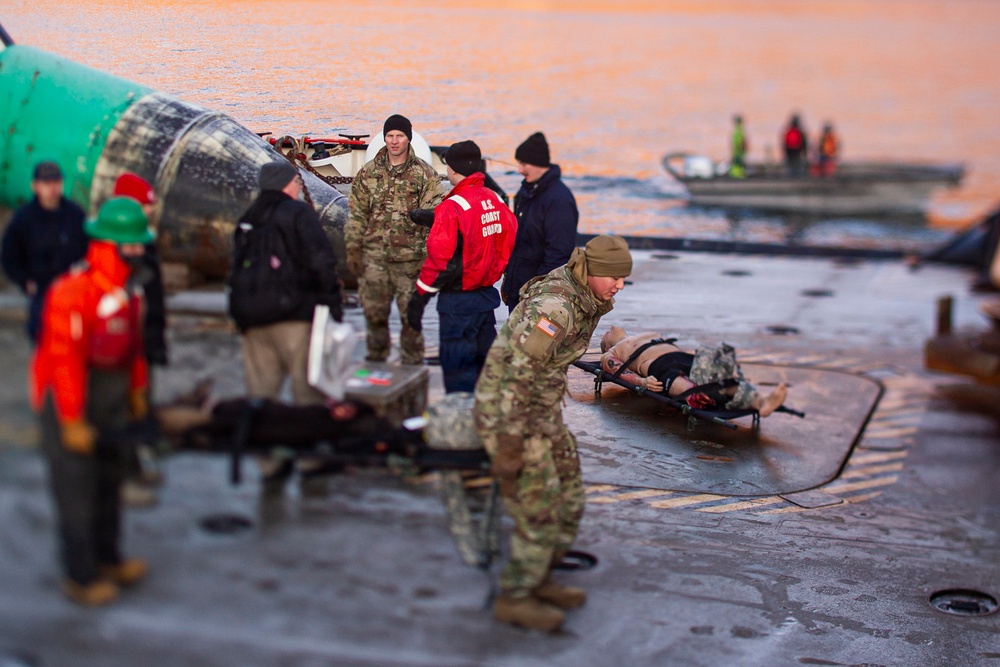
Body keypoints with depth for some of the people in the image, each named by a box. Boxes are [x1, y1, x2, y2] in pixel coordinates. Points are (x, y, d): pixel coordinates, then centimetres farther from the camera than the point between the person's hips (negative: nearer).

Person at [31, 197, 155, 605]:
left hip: (111, 396, 9)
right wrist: (73, 422, -23)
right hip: (70, 397, -9)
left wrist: (137, 391, 19)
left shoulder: (129, 290, 3)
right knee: (76, 486, -2)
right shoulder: (72, 293, -26)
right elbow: (64, 359, -25)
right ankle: (80, 577, 10)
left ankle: (107, 559, 35)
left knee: (109, 479, 19)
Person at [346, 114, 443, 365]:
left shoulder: (425, 174, 1)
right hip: (374, 257, 2)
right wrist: (353, 250, 5)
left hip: (410, 257, -2)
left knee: (410, 314, 3)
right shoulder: (368, 173, 9)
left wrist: (428, 255, -10)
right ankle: (375, 360, 23)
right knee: (374, 312, 7)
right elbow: (357, 215, 10)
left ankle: (412, 363, 15)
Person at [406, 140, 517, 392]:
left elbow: (441, 261, -19)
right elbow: (508, 240, 9)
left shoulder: (453, 207, -18)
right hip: (488, 294, 7)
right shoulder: (496, 201, 3)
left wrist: (418, 299, -11)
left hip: (459, 300, -7)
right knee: (485, 361, 17)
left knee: (458, 368, 0)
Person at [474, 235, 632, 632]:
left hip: (543, 410, 10)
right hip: (508, 411, -9)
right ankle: (514, 599, 13)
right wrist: (510, 446, -26)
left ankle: (538, 579, 31)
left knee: (569, 501, 15)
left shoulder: (589, 300, 4)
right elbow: (517, 373, -29)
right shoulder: (555, 305, -27)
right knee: (539, 513, -3)